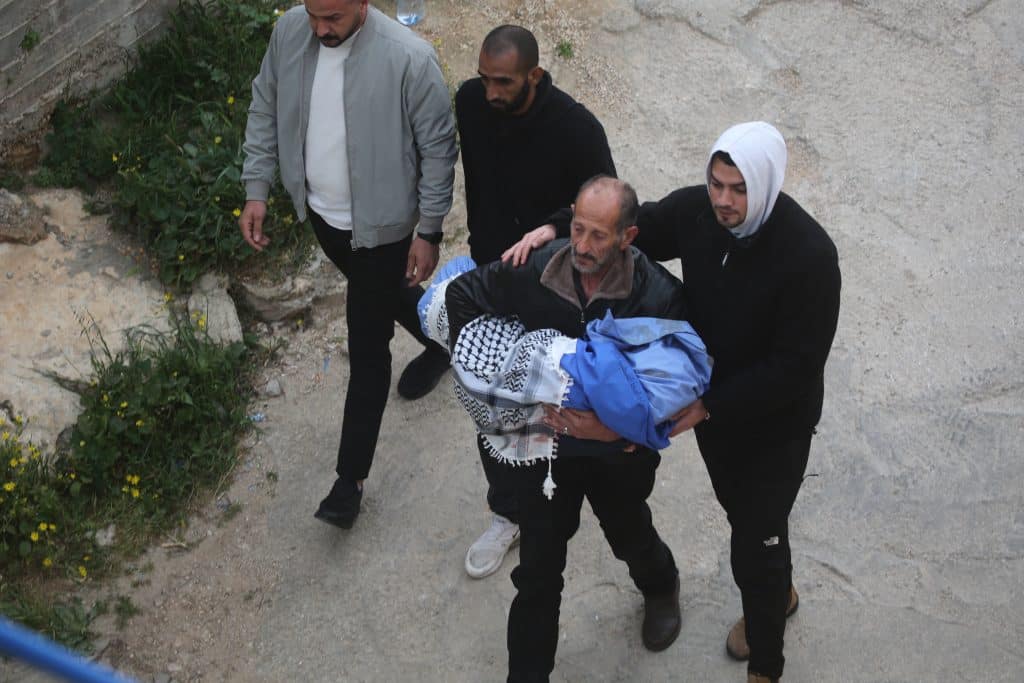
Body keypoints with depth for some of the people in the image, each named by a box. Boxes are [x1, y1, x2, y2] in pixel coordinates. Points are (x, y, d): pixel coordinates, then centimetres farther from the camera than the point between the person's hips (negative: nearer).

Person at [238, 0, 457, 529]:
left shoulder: (408, 58, -28)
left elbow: (438, 148, -18)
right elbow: (265, 109, 3)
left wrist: (429, 231, -13)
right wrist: (256, 189, 2)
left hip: (379, 225, -6)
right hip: (320, 211, 6)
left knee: (367, 351, 3)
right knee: (382, 297, 31)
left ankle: (351, 477, 16)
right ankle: (438, 340, 62)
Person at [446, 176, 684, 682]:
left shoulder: (660, 297, -28)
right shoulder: (534, 271, -22)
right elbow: (463, 294, -6)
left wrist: (613, 430, -36)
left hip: (619, 453, 0)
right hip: (544, 441, 0)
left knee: (629, 536, 30)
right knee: (538, 570, 9)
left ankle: (660, 588, 65)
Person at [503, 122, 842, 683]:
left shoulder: (808, 255, -33)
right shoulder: (695, 210, -17)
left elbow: (795, 367, -28)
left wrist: (709, 407, -29)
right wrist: (554, 229, -14)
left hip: (776, 420, -6)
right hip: (712, 401, 6)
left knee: (757, 537, 4)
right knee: (739, 510, 27)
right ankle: (777, 594, 58)